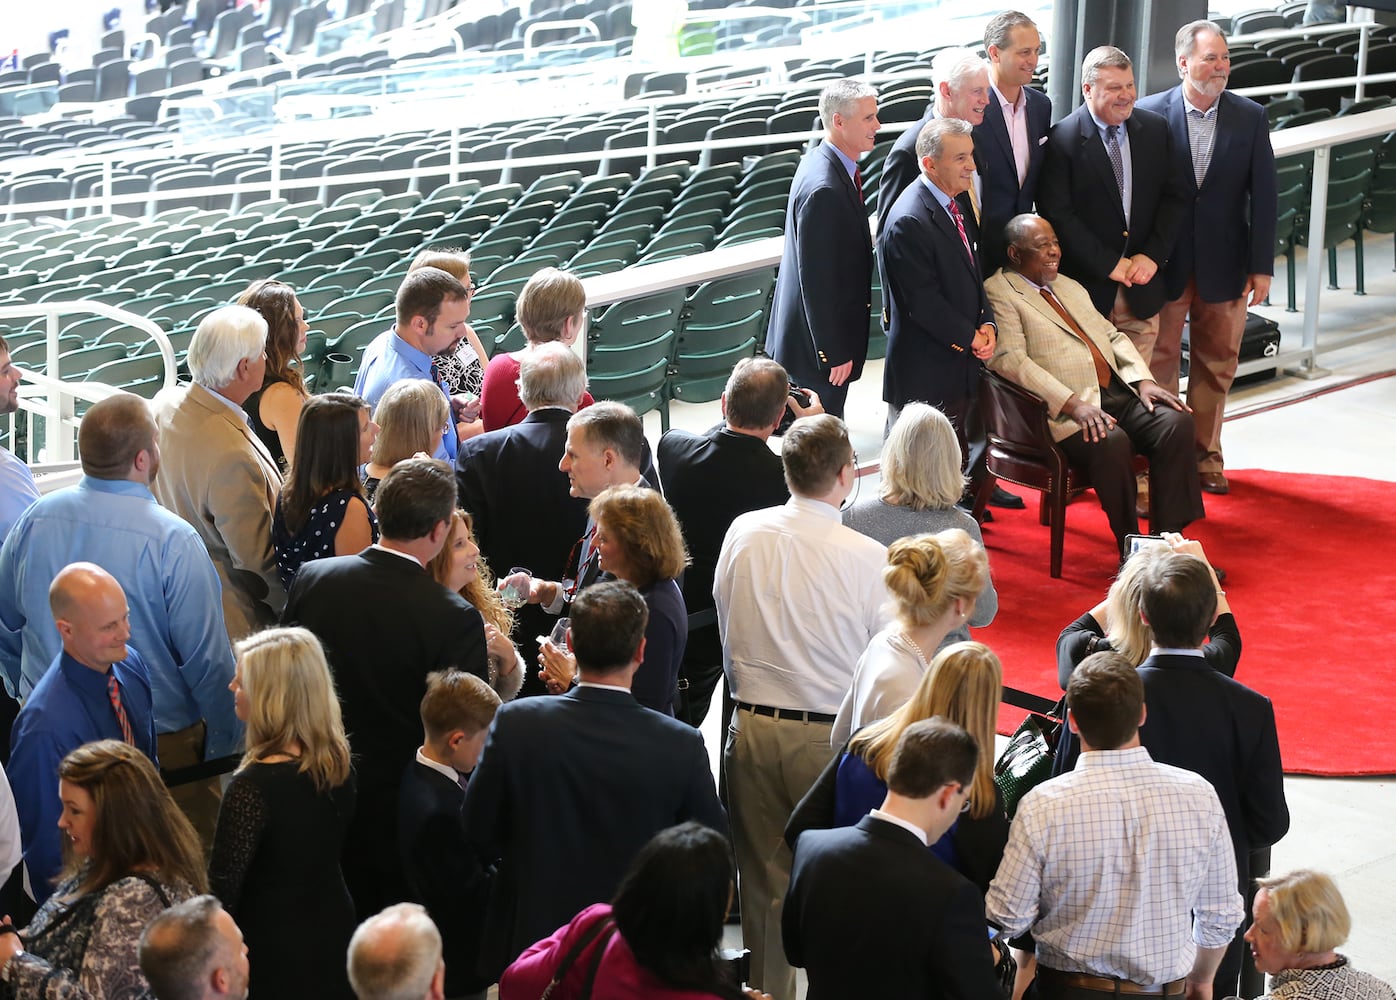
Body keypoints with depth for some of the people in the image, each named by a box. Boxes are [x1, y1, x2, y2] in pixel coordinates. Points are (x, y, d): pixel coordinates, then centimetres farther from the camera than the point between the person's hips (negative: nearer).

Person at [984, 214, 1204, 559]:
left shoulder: (1070, 287, 27)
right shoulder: (999, 293, -1)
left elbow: (1112, 336, 26)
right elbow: (1009, 360, -14)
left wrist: (1143, 380, 5)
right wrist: (1071, 403, -24)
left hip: (1118, 393, 8)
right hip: (1064, 410, -8)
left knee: (1177, 420, -17)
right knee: (1112, 441, -35)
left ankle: (1167, 537, -15)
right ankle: (1130, 549, -21)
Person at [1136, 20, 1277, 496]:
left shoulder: (1250, 117, -1)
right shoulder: (1150, 114, -6)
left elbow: (1263, 196, -1)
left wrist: (1261, 266, -4)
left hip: (1224, 265, 2)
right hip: (1163, 262, -2)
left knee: (1215, 365, 11)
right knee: (1160, 362, 5)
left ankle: (1205, 456, 23)